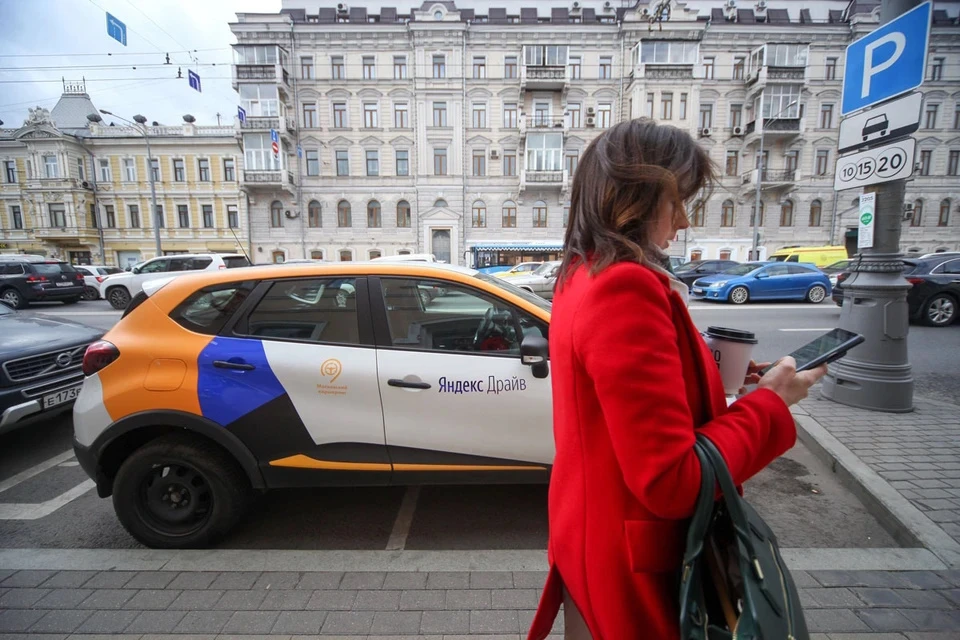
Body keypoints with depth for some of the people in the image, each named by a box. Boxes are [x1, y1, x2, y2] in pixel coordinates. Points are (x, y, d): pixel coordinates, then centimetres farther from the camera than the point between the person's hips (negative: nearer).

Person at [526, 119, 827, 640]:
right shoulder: (625, 288, -27)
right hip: (627, 564, -8)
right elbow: (672, 481, -26)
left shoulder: (582, 277, 3)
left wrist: (710, 373, 4)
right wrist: (768, 403, -13)